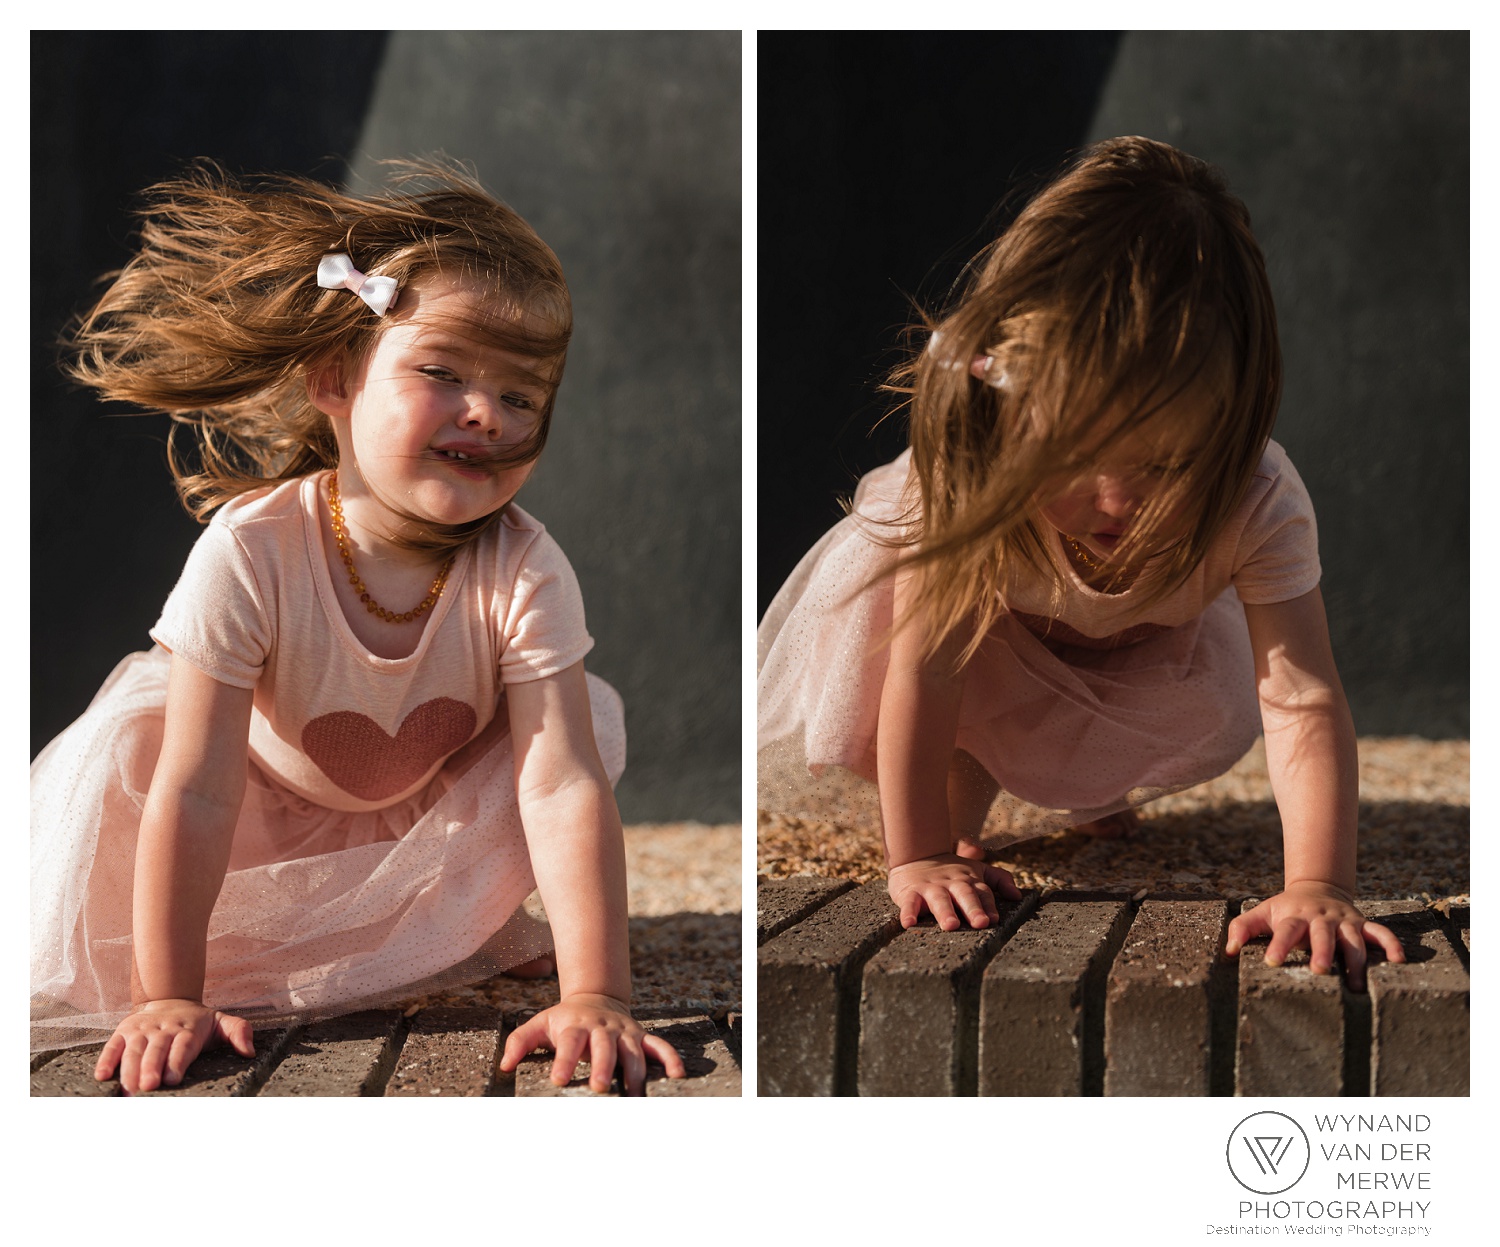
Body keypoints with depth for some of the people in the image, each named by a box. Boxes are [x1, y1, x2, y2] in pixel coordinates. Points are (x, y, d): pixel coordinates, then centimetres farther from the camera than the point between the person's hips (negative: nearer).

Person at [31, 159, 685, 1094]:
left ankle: (480, 927, 3)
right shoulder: (250, 554, -36)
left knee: (591, 713, -21)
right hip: (276, 807, -1)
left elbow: (565, 790, -39)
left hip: (445, 812, 1)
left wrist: (597, 998, -48)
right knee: (122, 746, -23)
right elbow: (195, 794, -36)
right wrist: (169, 999, -35)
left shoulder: (523, 573, -32)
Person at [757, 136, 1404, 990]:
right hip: (989, 614, -3)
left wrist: (1319, 886, -58)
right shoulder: (959, 478, -45)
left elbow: (1304, 703, -46)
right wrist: (919, 858, -39)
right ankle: (967, 799, 6)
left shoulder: (1256, 503, -42)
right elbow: (925, 672, -39)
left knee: (1209, 721, -18)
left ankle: (1077, 791, 16)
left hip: (1145, 639, 3)